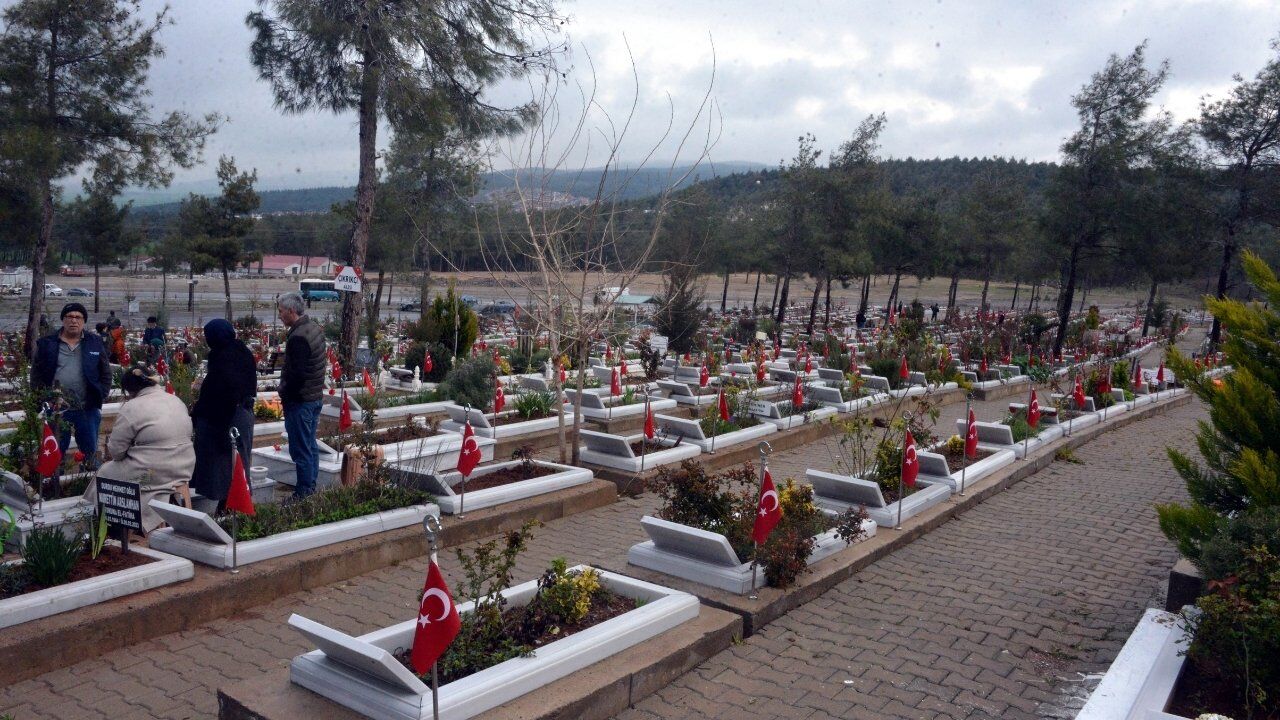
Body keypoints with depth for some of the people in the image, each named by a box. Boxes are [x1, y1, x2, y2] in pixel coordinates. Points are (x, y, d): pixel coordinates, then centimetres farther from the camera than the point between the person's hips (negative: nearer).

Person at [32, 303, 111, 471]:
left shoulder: (95, 342, 4)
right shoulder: (47, 343, 2)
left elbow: (106, 373, 7)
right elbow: (36, 375, 3)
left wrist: (101, 396, -3)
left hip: (88, 409, 0)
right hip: (57, 409, 0)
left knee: (90, 453, 9)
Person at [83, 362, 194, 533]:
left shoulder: (131, 408, -13)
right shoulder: (177, 401, 8)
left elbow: (116, 451, -9)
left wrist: (110, 440, 12)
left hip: (150, 476, -7)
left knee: (106, 471, 17)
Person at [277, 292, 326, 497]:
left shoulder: (298, 337, -21)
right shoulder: (315, 328, 8)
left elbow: (296, 374, -25)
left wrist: (285, 396, -11)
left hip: (300, 401, -10)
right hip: (315, 397, 10)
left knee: (300, 450, -3)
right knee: (310, 445, 17)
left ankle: (303, 493, 3)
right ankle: (311, 487, 26)